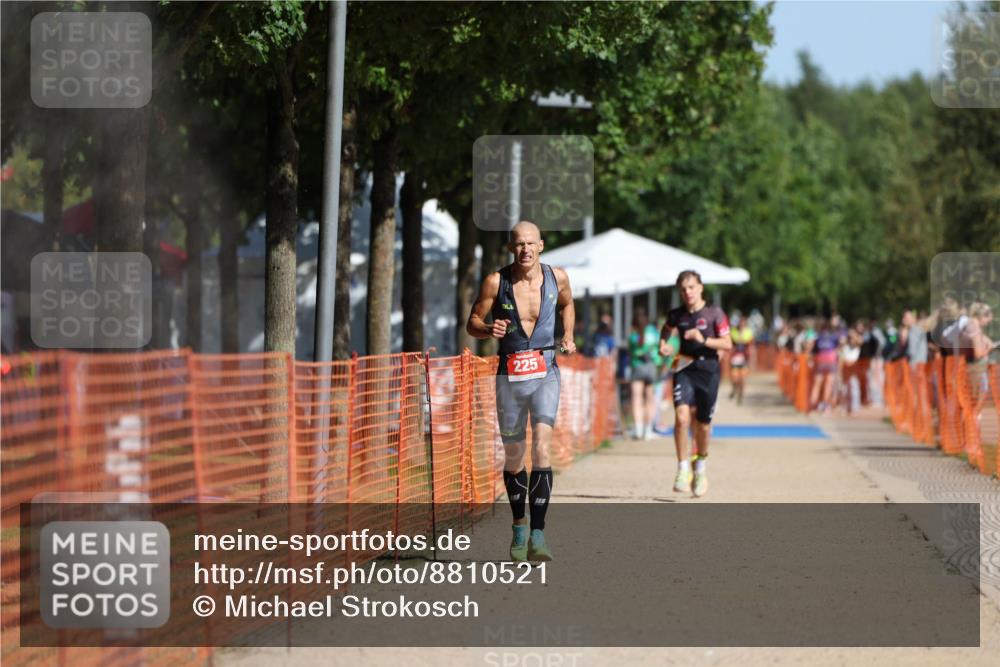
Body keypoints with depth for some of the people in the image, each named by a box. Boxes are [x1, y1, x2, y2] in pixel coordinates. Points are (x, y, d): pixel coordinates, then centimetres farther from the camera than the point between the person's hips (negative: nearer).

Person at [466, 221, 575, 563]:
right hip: (509, 377, 0)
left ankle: (537, 535, -22)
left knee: (541, 447, -19)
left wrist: (568, 335, 6)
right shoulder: (496, 282, -6)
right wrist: (489, 330, -19)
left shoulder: (557, 277, 0)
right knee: (513, 458, 9)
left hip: (545, 374, 0)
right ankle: (519, 525, 33)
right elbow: (472, 322, 2)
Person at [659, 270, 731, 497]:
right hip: (684, 369, 1)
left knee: (703, 425, 9)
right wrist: (663, 345, 4)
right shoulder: (677, 315, 3)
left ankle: (701, 463, 37)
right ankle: (683, 469, -13)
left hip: (708, 370, -1)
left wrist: (704, 340, -21)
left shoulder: (714, 313, -6)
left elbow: (727, 344, -7)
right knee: (682, 416, -21)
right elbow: (667, 329, 24)